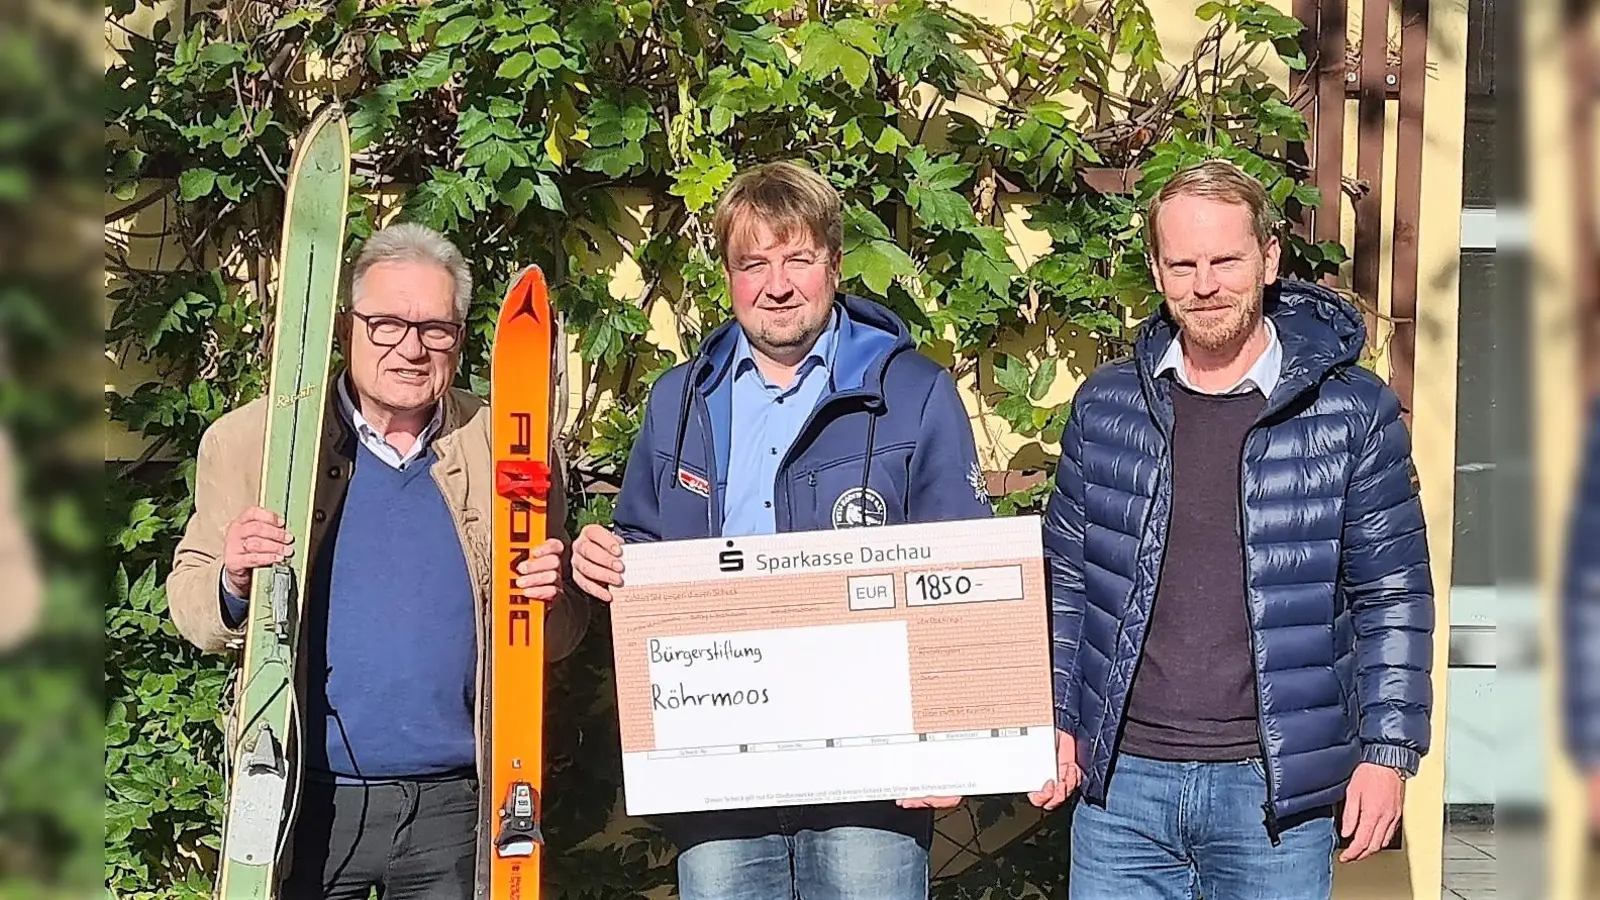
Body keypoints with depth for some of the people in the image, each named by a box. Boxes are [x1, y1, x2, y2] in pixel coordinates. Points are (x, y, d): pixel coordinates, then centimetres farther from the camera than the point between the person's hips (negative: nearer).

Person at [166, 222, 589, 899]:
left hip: (456, 809, 1)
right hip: (304, 805, -1)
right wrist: (232, 583, -18)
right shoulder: (250, 439, 1)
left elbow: (557, 639, 11)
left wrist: (550, 600, -11)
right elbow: (190, 604, 4)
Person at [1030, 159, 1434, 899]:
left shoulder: (1353, 414, -2)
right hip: (1121, 782, 2)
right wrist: (1057, 720, 6)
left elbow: (1393, 595, 1)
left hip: (1276, 787, -2)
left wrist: (1389, 750, -5)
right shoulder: (1105, 406, 6)